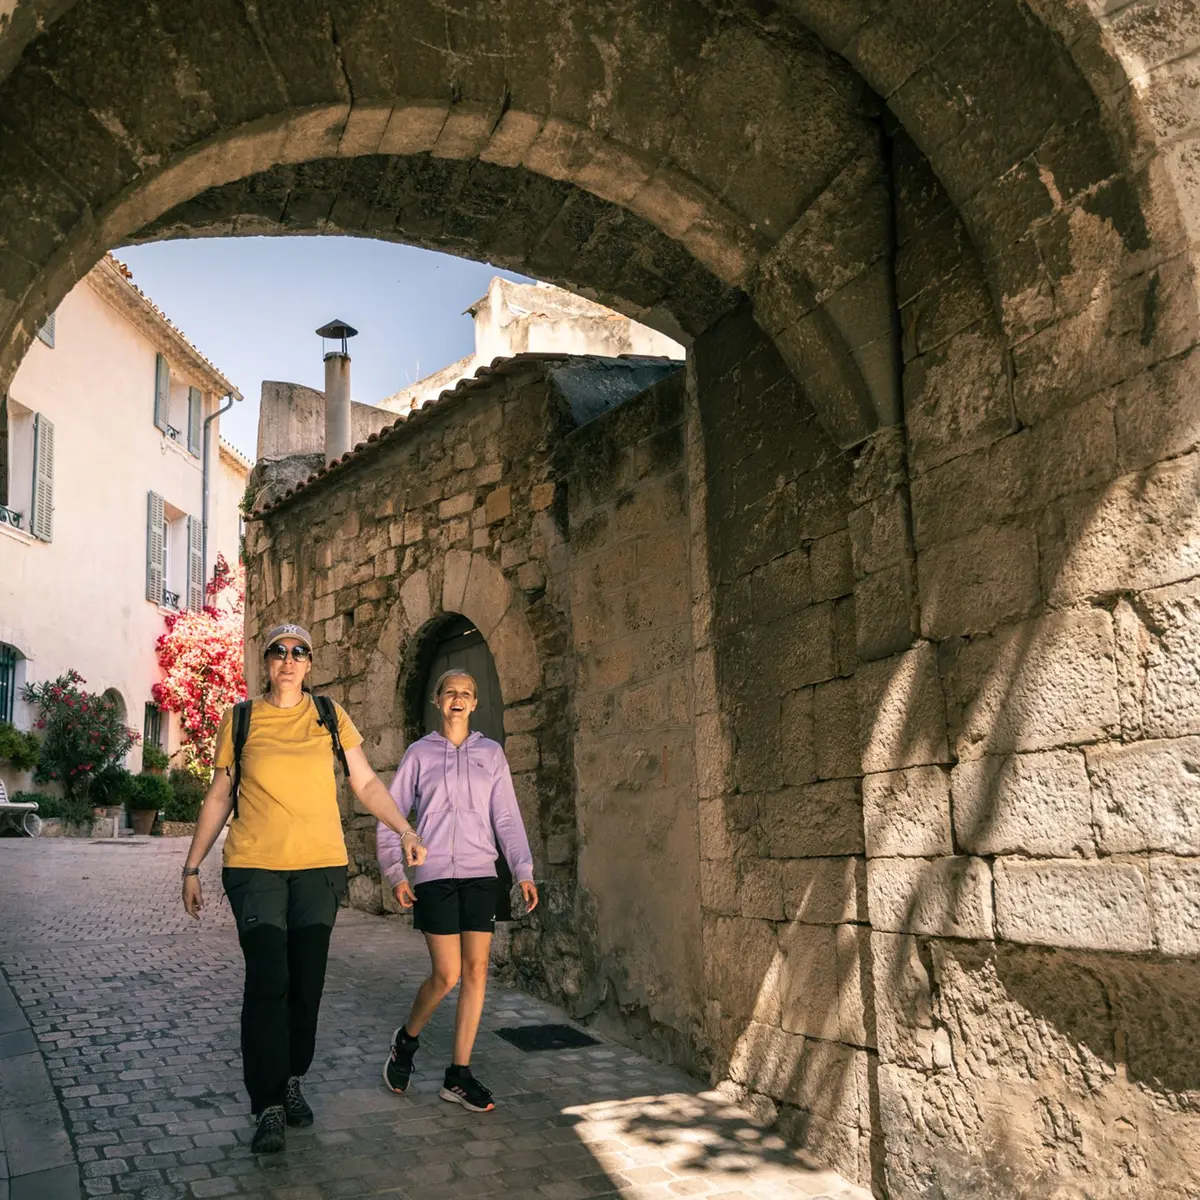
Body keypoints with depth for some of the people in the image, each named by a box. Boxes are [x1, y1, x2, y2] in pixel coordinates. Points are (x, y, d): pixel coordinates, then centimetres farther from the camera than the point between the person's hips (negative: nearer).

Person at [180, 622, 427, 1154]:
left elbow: (366, 783, 10)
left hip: (320, 865, 2)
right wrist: (192, 867, 9)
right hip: (255, 866, -1)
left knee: (307, 982, 4)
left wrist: (405, 831, -2)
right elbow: (219, 797, 11)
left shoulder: (330, 717, 7)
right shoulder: (240, 720, 5)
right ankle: (269, 1107, -4)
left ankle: (292, 1081, 24)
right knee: (267, 981, -10)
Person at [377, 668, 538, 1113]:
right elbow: (389, 815, 6)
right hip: (434, 875, -2)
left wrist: (523, 871, -1)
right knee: (446, 975, -8)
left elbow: (506, 818, 9)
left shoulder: (491, 754, 11)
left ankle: (458, 1075, 8)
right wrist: (395, 874, -3)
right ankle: (406, 1040, 21)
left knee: (476, 971, -1)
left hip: (480, 875, 2)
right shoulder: (419, 754, 6)